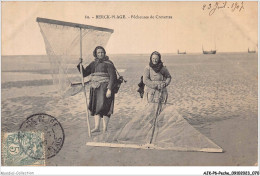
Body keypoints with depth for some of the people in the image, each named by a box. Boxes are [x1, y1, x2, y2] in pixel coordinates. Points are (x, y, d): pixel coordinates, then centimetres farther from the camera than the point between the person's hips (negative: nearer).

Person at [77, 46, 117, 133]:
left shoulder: (108, 63, -4)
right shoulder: (93, 64, 14)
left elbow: (113, 77, -10)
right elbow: (84, 73, 14)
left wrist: (109, 89, -19)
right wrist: (80, 64, -2)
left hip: (105, 88, -6)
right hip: (95, 89, 6)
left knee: (104, 107, -8)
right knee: (95, 107, 7)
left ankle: (105, 129, -1)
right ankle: (96, 127, 14)